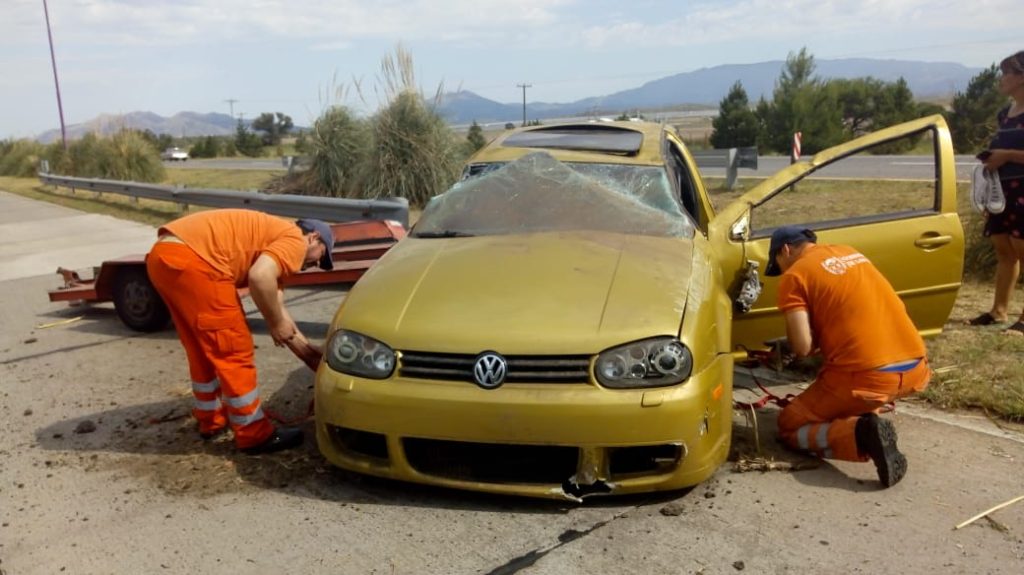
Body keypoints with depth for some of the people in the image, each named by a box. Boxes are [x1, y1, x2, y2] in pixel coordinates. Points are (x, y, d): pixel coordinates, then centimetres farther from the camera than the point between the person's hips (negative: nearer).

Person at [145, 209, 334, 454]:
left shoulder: (273, 237, 30)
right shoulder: (294, 240, 3)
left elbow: (275, 305, 31)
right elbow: (260, 277, -17)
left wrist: (309, 353, 34)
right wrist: (277, 324, -2)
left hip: (163, 256, 10)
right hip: (190, 260, -10)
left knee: (204, 349, 25)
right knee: (234, 351, 2)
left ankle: (211, 419, 40)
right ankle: (254, 435, 13)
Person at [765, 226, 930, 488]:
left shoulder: (794, 276, -2)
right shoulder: (850, 252, 20)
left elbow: (803, 347, -10)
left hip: (866, 377, -7)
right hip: (916, 370, 8)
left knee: (789, 426, 12)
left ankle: (861, 434, -13)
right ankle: (866, 416, 16)